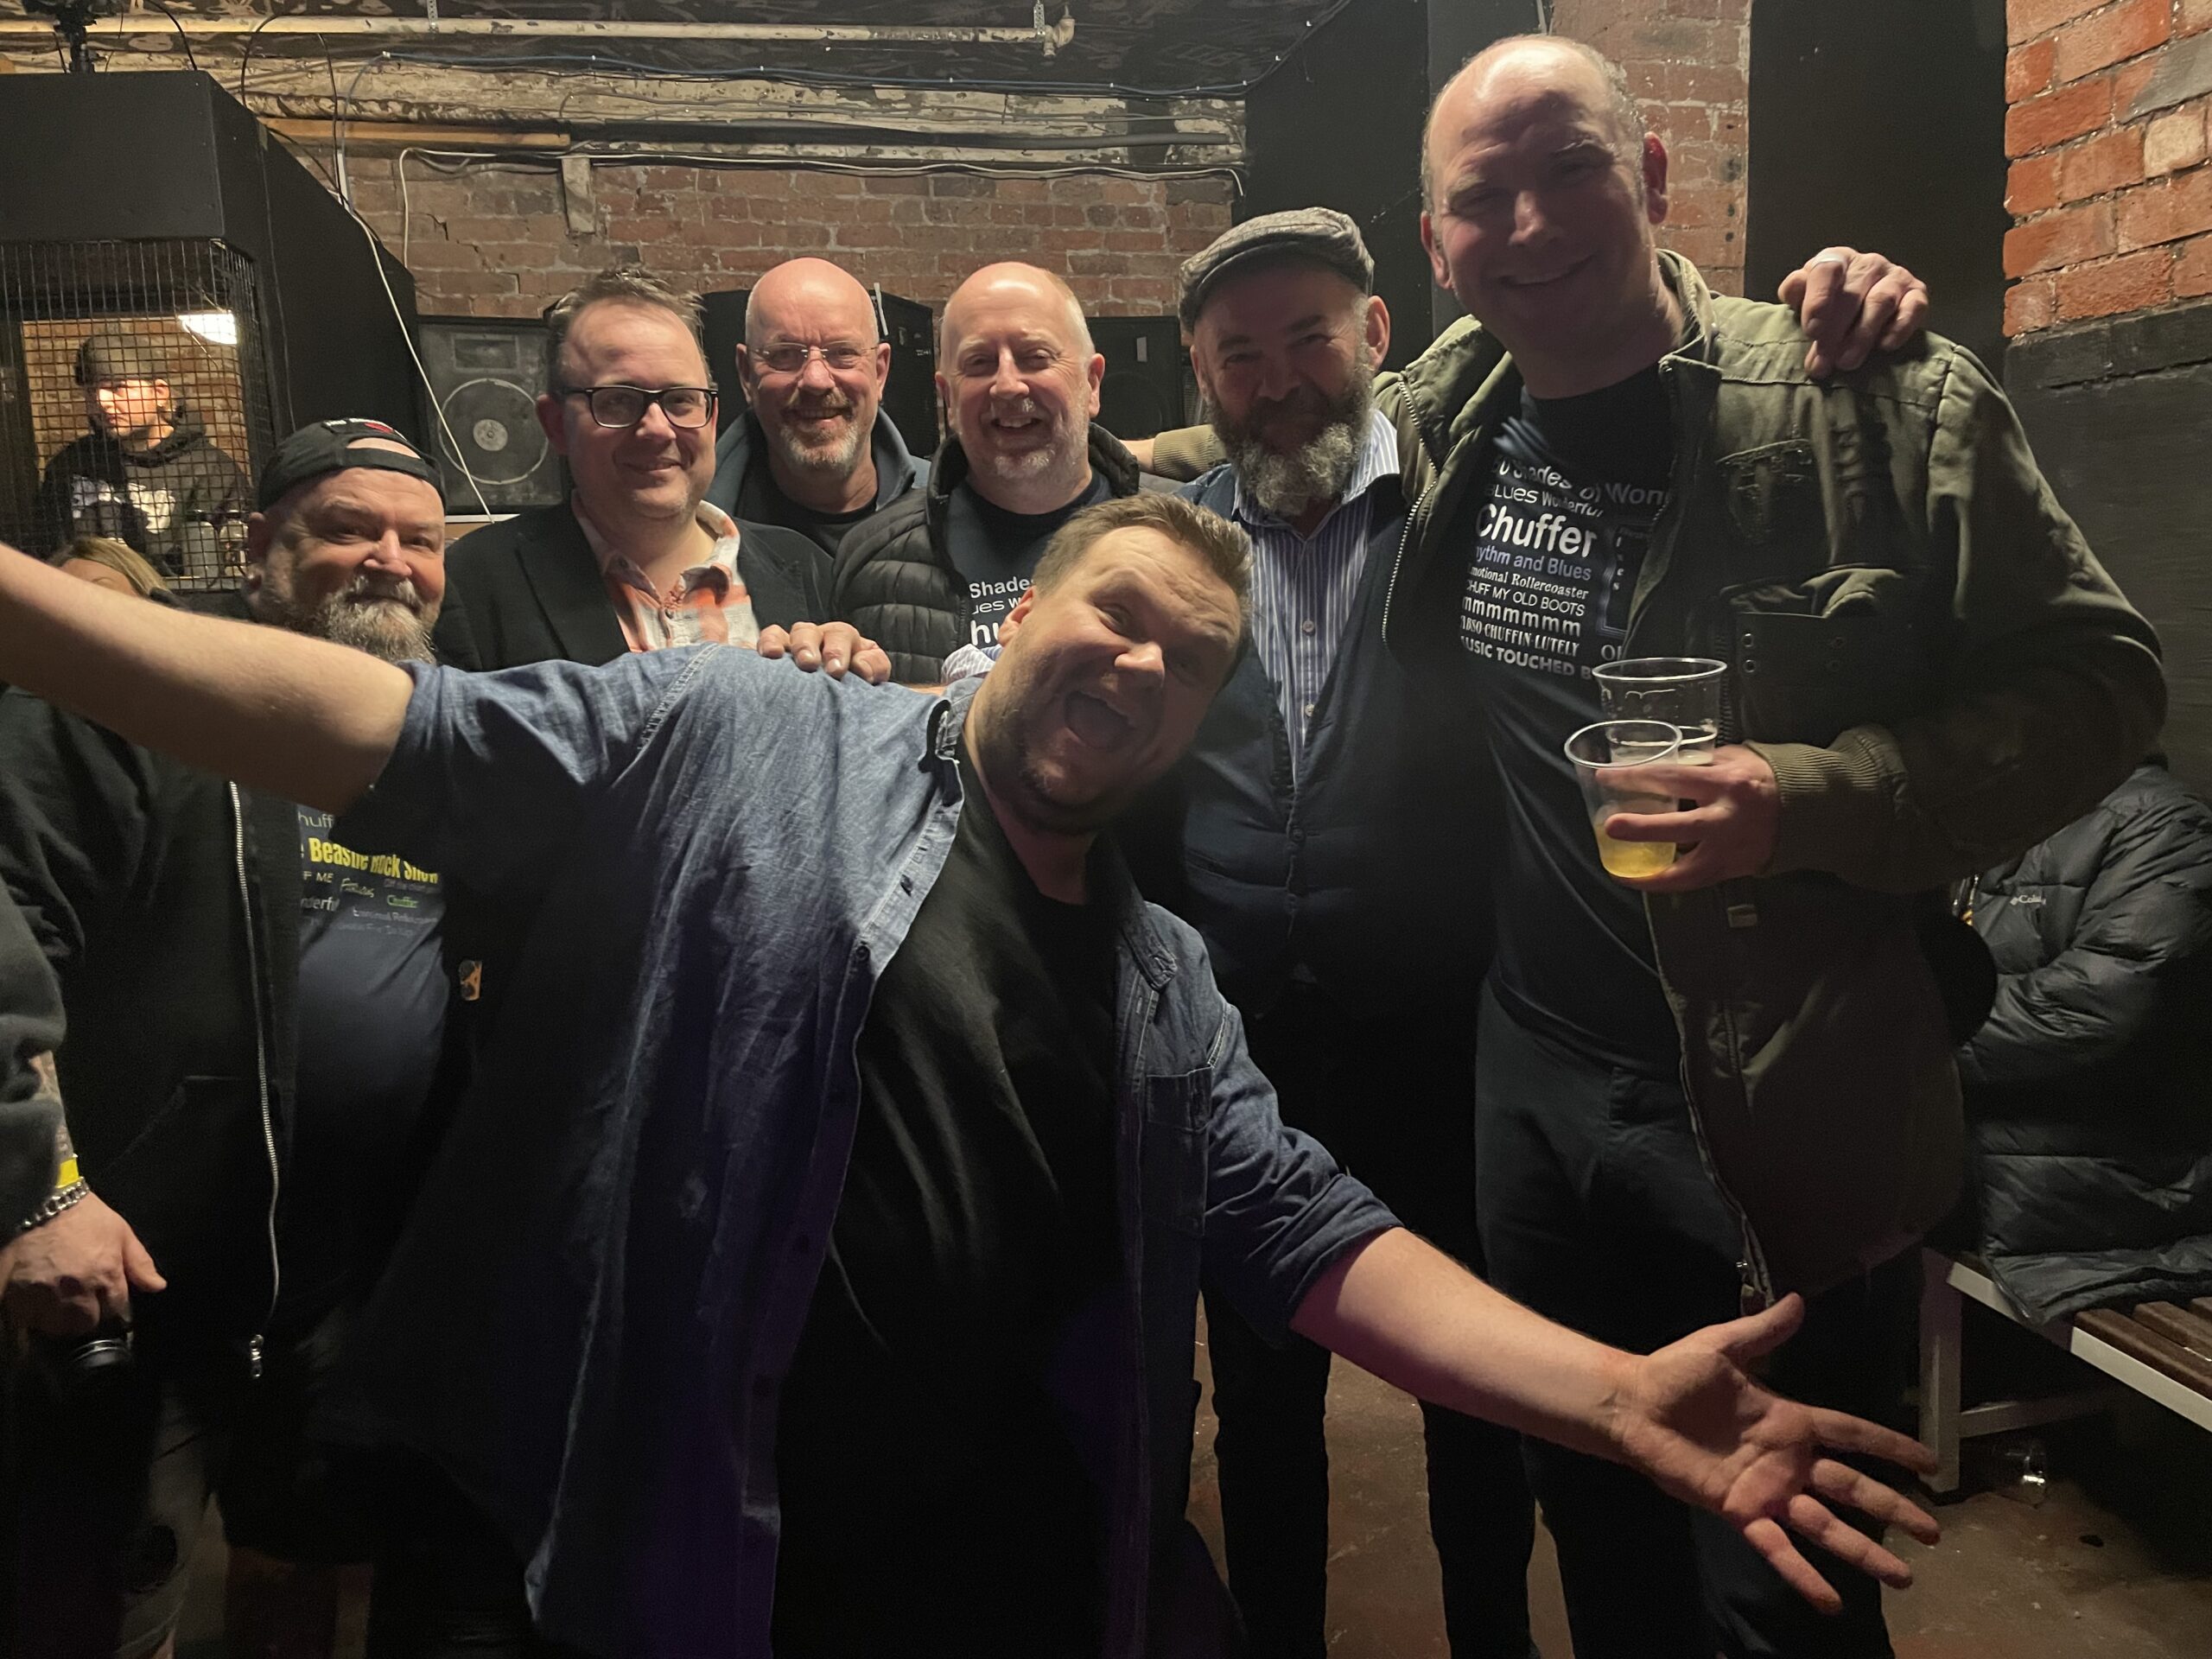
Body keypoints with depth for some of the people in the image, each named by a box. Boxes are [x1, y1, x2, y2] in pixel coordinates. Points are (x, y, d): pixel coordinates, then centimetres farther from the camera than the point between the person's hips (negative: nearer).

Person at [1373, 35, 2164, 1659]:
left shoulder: (1882, 403, -12)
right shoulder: (1441, 417, 3)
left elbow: (2097, 672, -12)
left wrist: (1823, 797, -24)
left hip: (1786, 1113, -4)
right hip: (1531, 1080, 5)